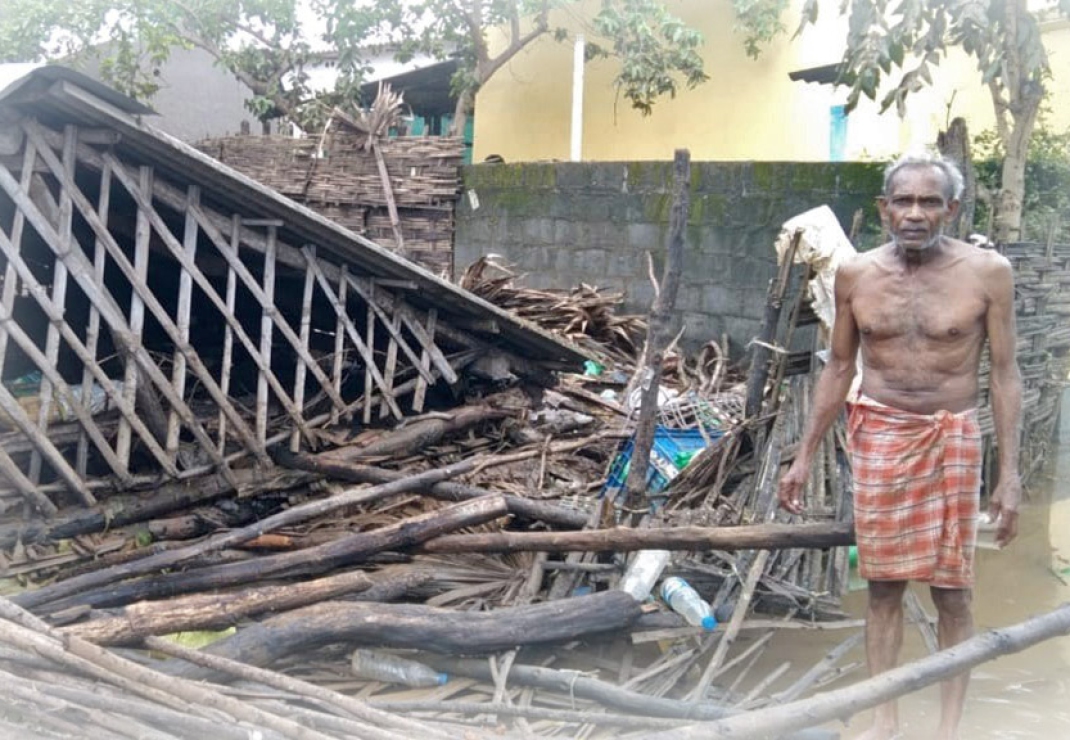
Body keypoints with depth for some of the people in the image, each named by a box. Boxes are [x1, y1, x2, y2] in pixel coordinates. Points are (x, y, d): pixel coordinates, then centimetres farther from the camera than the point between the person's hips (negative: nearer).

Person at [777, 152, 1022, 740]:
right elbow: (839, 369, 7)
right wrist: (804, 457, 6)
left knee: (951, 592, 4)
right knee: (883, 584, 7)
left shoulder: (986, 272, -8)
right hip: (878, 436, 2)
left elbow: (1004, 374, -4)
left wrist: (1010, 472, -8)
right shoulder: (856, 275, -1)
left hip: (952, 439, -2)